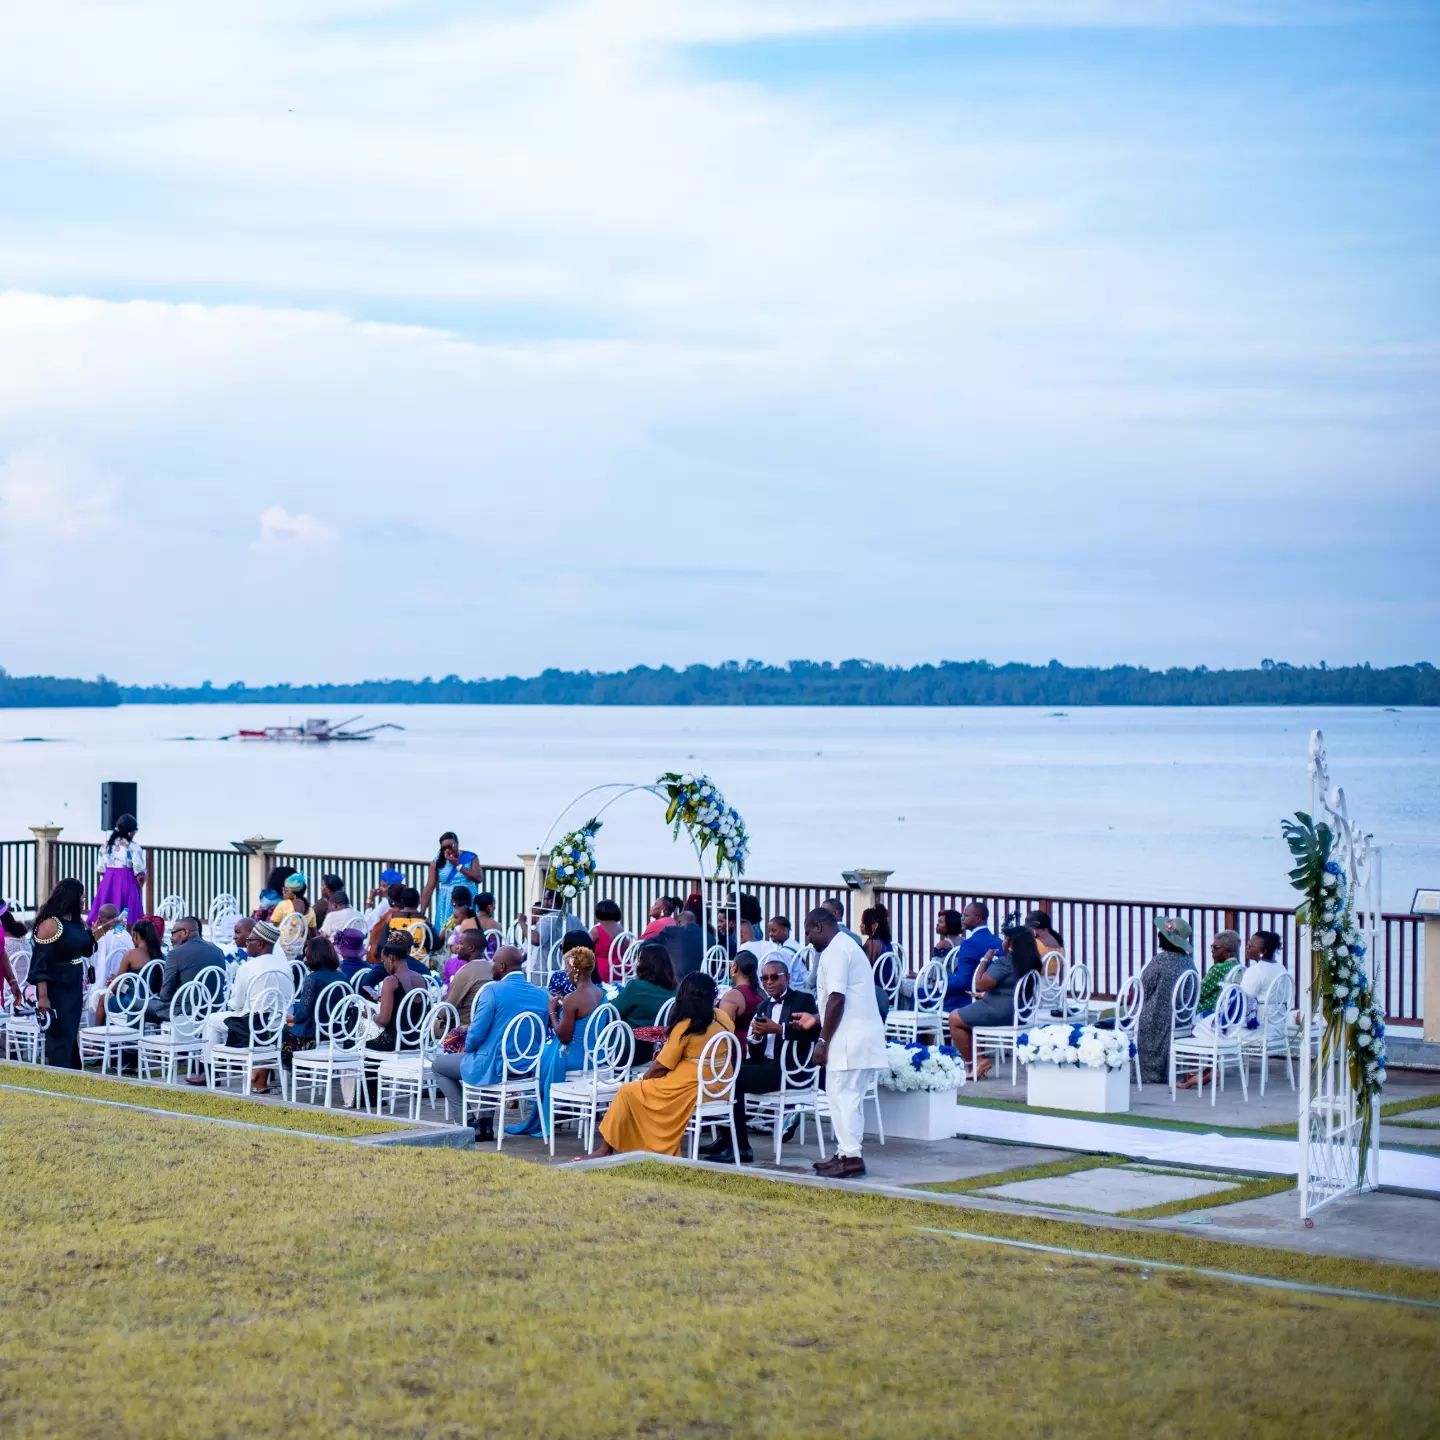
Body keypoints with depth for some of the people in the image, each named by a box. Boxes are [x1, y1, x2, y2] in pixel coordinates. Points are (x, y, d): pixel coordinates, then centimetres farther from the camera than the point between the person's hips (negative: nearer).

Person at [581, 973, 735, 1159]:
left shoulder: (685, 1025, -14)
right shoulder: (723, 1017, 3)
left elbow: (661, 1067, -7)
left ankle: (606, 1149, 13)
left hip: (690, 1090, -7)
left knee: (628, 1092, 9)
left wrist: (643, 1079, 11)